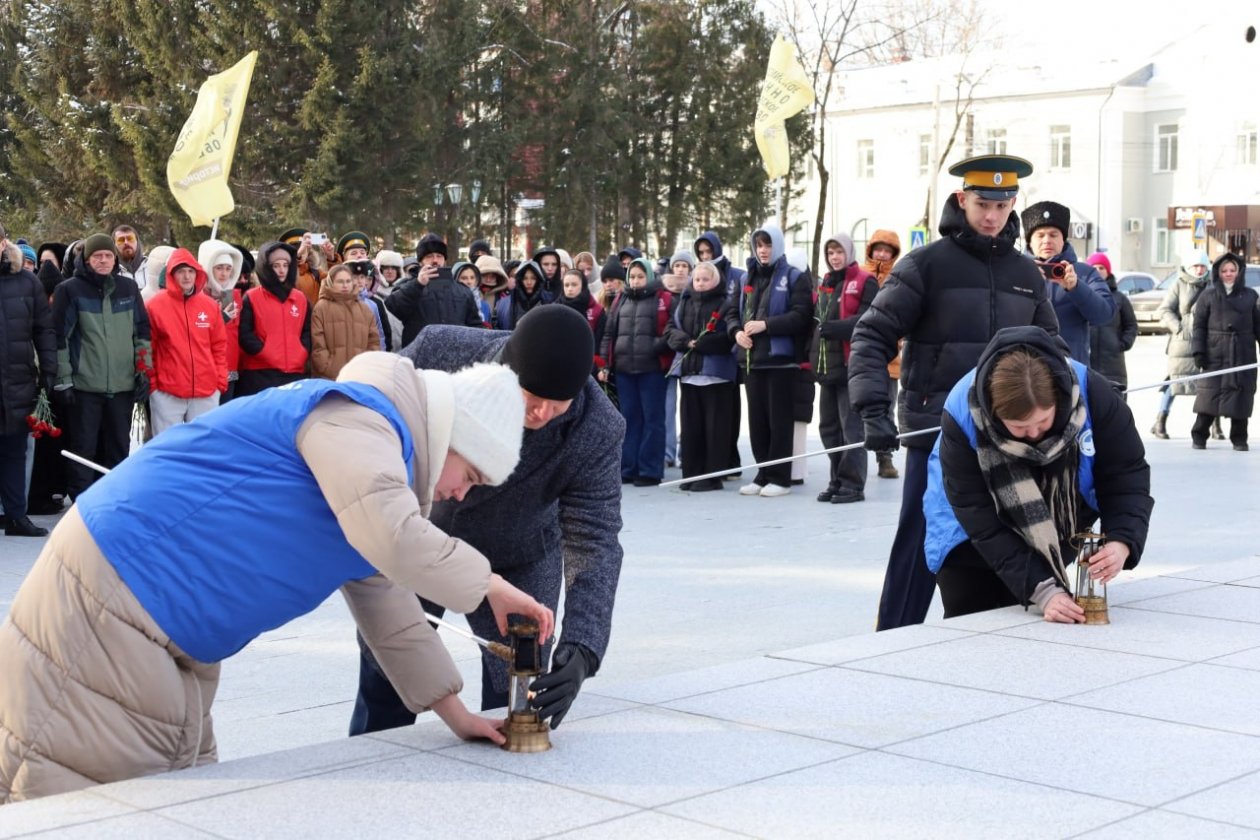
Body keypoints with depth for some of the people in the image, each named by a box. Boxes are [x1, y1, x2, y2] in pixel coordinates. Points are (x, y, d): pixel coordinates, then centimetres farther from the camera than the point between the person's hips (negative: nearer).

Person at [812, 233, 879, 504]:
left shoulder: (865, 282, -4)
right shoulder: (824, 284, 20)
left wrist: (836, 328, -25)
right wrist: (812, 355, 11)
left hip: (852, 365, -8)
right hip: (826, 364, 8)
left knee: (851, 426, -7)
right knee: (828, 426, 10)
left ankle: (852, 484, -3)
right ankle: (837, 481, 18)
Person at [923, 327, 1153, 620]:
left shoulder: (1091, 394, -29)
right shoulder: (962, 416, -33)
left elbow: (1126, 473, -20)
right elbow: (980, 521, -30)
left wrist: (1121, 542, -40)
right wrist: (1041, 590, -37)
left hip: (1055, 532, 2)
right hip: (971, 539, -2)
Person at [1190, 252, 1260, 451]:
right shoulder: (1208, 295, 6)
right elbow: (1199, 325, 3)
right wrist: (1198, 351, -7)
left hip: (1243, 355, 2)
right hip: (1214, 355, -1)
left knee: (1240, 396, 1)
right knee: (1209, 396, -4)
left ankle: (1239, 439, 11)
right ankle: (1199, 437, 6)